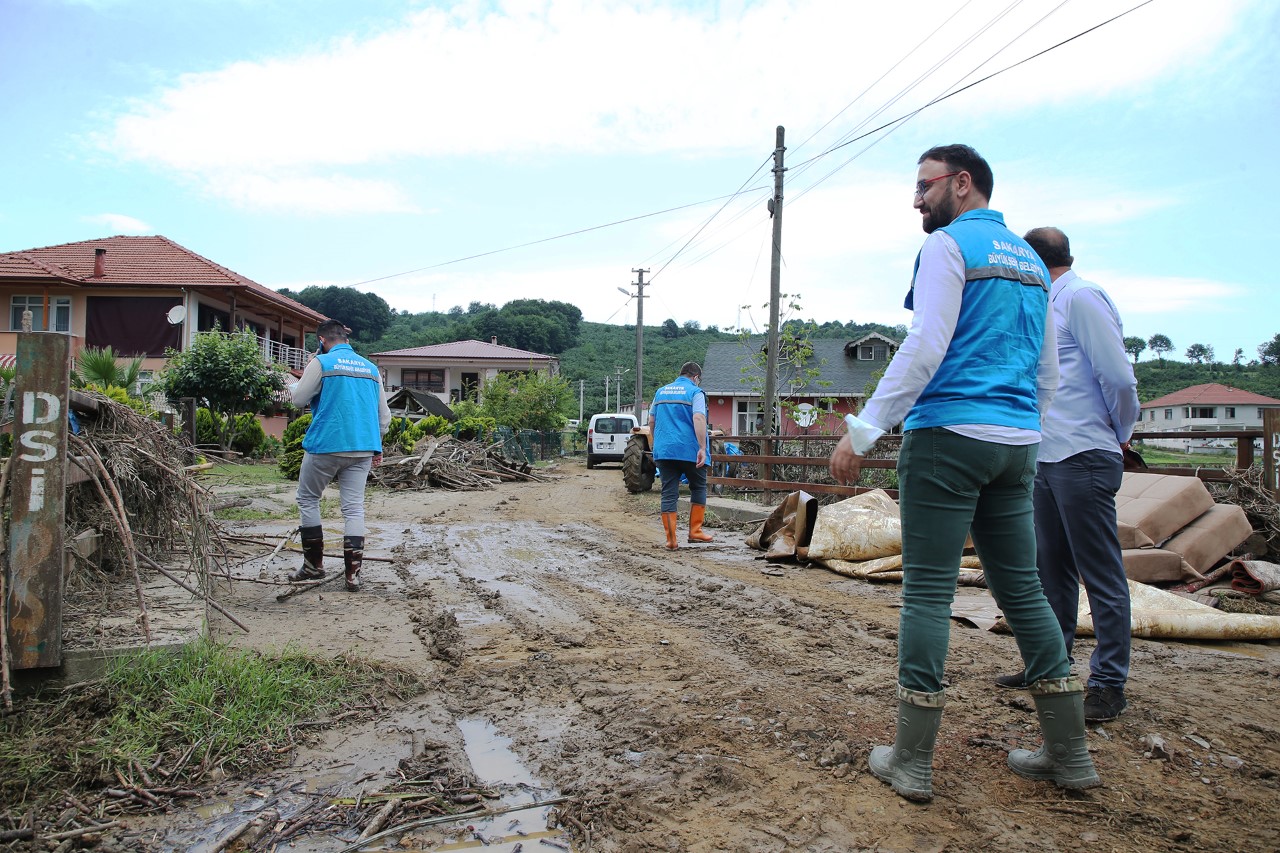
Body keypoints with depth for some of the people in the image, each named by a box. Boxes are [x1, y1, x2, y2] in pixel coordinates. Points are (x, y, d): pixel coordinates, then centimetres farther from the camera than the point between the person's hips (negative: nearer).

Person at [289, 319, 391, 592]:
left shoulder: (321, 363, -4)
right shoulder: (371, 368, 12)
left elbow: (299, 400, 1)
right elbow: (384, 414, 14)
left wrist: (302, 380, 17)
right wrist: (377, 446, 22)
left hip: (325, 446, -4)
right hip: (363, 448, 4)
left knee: (308, 500, 15)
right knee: (354, 507, 5)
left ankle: (314, 564, 18)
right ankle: (353, 574, 0)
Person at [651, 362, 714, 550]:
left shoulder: (661, 391, 15)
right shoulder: (695, 392, -2)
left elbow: (651, 420, 21)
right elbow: (698, 419, -17)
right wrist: (702, 448, -21)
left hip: (663, 450, 4)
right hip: (689, 450, -4)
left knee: (669, 494, 4)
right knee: (698, 488, 15)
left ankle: (671, 540, 1)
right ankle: (695, 531, 14)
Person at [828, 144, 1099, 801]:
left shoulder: (949, 245, -3)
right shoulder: (1031, 261, 21)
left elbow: (924, 348, -15)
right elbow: (1047, 374, 21)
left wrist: (863, 429, -16)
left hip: (949, 434, -7)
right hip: (1016, 444, 8)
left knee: (928, 591, -4)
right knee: (1021, 587, 13)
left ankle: (912, 761, 2)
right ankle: (1069, 753, 19)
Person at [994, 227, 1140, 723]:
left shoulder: (1081, 297, -8)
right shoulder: (1051, 304, 19)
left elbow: (1117, 376, -14)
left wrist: (1120, 435, -2)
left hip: (1084, 459, -9)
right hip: (1048, 458, 10)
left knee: (1101, 575, -1)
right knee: (1052, 570, 15)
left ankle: (1109, 684, 8)